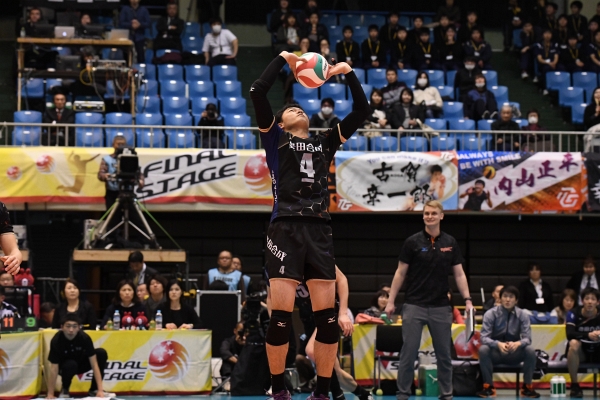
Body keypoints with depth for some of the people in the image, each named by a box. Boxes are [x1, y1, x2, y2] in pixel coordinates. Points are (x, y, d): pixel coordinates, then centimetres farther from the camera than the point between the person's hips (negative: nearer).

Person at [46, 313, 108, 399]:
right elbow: (54, 369, -28)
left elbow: (94, 364, -25)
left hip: (82, 364, 3)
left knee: (101, 353, -22)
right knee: (71, 365, -38)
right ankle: (64, 390, -6)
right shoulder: (56, 340, -31)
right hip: (64, 366, -3)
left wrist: (100, 390, -30)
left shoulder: (85, 338, -26)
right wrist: (50, 394, -29)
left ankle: (94, 389, -7)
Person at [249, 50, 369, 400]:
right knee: (282, 315, -8)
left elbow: (362, 111, 21)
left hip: (319, 230, 4)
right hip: (286, 229, -3)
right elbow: (258, 92, 0)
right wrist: (283, 60, 8)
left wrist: (348, 74, 16)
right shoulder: (275, 136, 12)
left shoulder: (325, 142, 22)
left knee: (327, 317, -1)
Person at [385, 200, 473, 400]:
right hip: (414, 306, -2)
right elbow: (400, 273, 2)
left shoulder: (450, 243, 5)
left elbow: (459, 274, 7)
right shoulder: (413, 242, -2)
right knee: (408, 352, -2)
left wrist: (467, 299, -3)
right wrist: (391, 301, -2)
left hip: (440, 307, 2)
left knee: (444, 353, 6)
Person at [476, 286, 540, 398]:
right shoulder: (490, 314, -8)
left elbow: (527, 338, -10)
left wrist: (517, 343, -35)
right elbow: (484, 338, -16)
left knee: (531, 350, -27)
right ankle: (489, 387, -20)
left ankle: (527, 387, -13)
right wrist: (498, 344, -37)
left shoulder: (522, 315, -4)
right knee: (483, 349, -33)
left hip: (515, 354, 1)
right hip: (496, 353, -1)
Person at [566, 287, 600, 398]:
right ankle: (574, 385, -24)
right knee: (574, 343, -33)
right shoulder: (573, 314, -13)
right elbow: (570, 334, -27)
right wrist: (588, 335, -43)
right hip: (580, 353, -1)